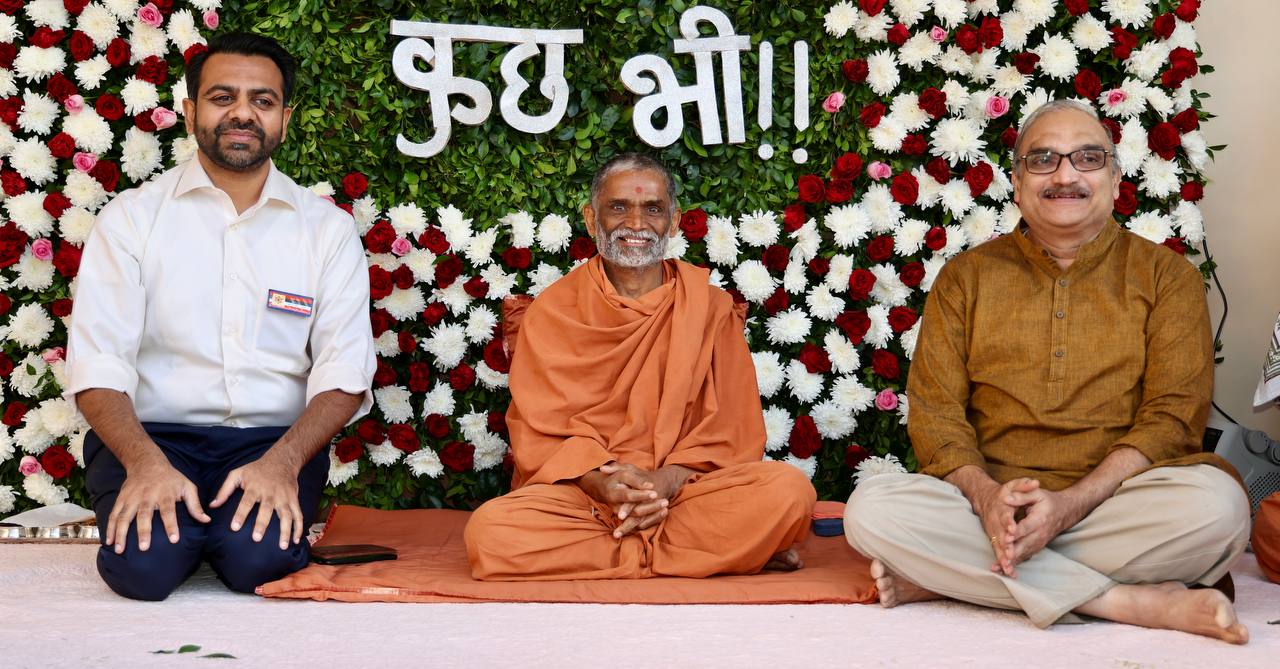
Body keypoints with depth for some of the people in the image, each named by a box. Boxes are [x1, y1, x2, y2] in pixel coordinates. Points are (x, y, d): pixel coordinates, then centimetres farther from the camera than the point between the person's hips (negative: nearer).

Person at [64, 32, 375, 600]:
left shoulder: (327, 229, 6)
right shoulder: (132, 217, 3)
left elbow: (344, 372, -2)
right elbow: (97, 364, -5)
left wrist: (282, 462, -20)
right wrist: (145, 462, -23)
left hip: (275, 440, 0)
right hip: (152, 433, 0)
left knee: (258, 559, -29)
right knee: (143, 564, -28)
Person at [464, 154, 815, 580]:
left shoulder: (711, 308, 10)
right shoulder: (550, 312, 9)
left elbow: (732, 429, 4)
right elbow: (539, 430, 2)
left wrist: (669, 480, -16)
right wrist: (598, 480, -18)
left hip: (685, 488, 0)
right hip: (575, 493, 1)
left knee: (790, 491, -28)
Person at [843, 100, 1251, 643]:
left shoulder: (1165, 275, 8)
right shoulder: (966, 277, 12)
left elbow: (1173, 415, -2)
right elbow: (933, 409, 4)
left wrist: (1071, 503, -18)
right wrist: (984, 494, -18)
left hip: (1112, 502, -1)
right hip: (989, 502, 1)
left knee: (1216, 504, -32)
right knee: (870, 509, -28)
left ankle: (951, 575, -24)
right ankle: (1130, 603, -26)